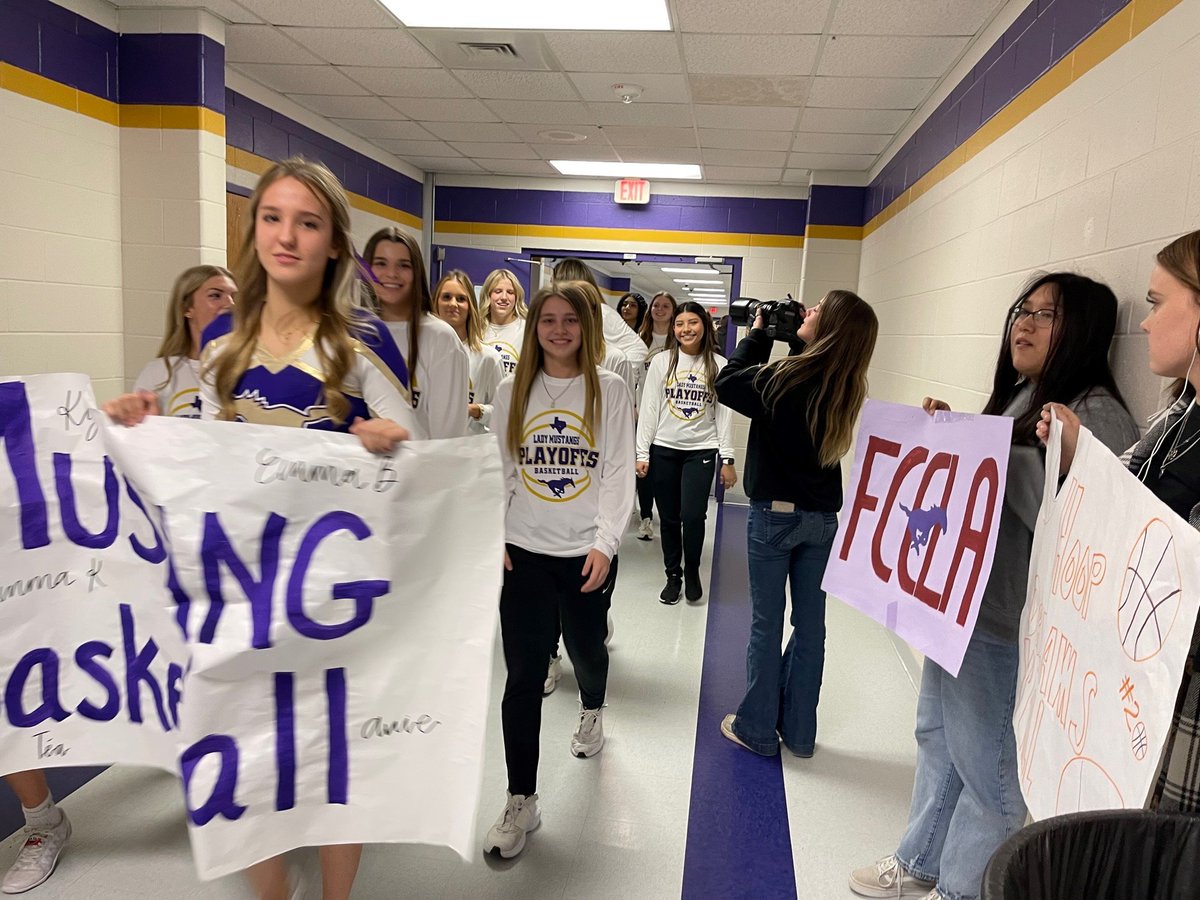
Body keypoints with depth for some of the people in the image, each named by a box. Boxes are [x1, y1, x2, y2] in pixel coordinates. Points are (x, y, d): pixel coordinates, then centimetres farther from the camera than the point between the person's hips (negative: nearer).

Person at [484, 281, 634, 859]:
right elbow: (498, 471, 5)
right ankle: (521, 801, 12)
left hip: (586, 553, 0)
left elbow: (619, 473, -5)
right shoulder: (512, 391, 3)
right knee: (523, 674, 0)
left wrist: (605, 543, -14)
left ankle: (592, 709, 54)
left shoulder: (609, 390, -2)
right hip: (525, 550, 1)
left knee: (585, 647, 19)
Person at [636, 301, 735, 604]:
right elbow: (649, 408, 1)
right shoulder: (661, 361, 1)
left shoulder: (718, 364, 1)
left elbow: (724, 413, 2)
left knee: (692, 516, -11)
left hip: (701, 450, -1)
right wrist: (642, 453, -3)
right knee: (669, 518, 8)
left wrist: (727, 459, -2)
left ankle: (692, 570, 16)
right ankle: (673, 576, 26)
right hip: (664, 450, 1)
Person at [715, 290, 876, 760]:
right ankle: (799, 731, 26)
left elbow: (726, 383, -6)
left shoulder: (783, 377, -19)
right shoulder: (846, 389, -2)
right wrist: (797, 345, 6)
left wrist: (756, 335, 2)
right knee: (810, 624, 13)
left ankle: (756, 728, 20)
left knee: (766, 623, 7)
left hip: (774, 513, -5)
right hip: (822, 517, 5)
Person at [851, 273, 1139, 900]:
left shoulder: (1097, 416, -15)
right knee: (937, 738, 21)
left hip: (1007, 627, -9)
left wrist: (1005, 452, -25)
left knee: (986, 767, 6)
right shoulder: (1016, 399, 12)